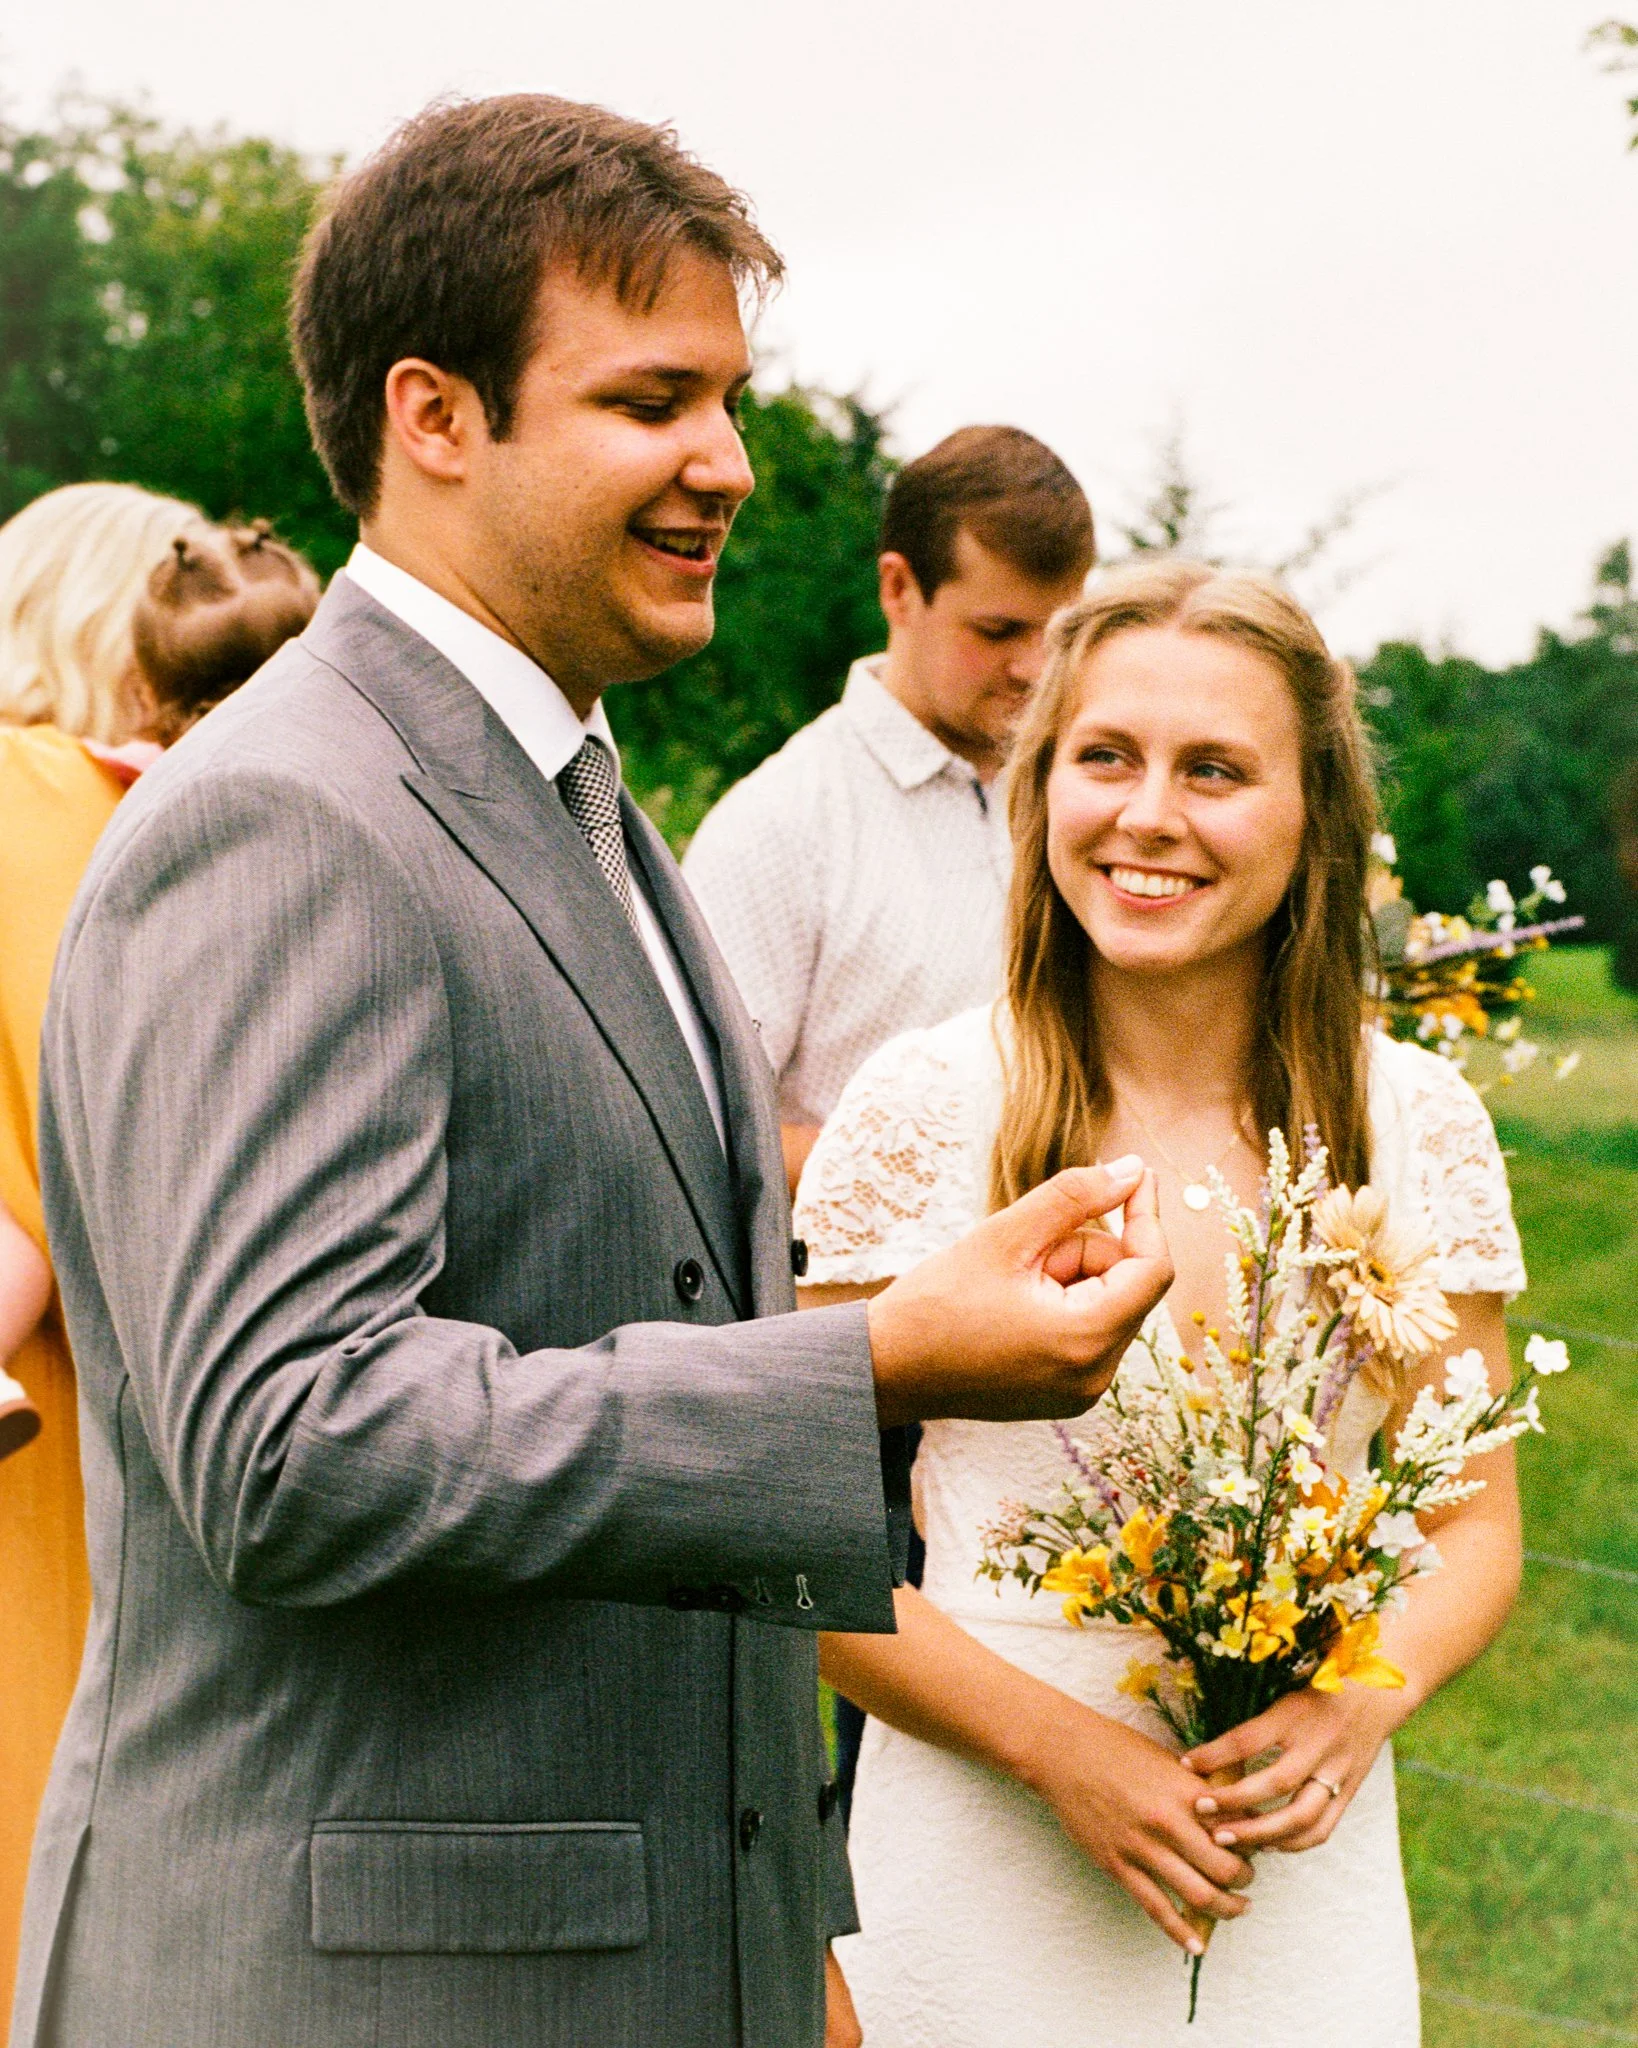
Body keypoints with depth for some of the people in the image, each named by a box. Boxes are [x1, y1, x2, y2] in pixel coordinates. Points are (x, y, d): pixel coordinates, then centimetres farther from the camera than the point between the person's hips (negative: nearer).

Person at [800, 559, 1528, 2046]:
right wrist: (1059, 1746, -18)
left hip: (1307, 1882, 2)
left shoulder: (1418, 1119, -1)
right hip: (981, 1880, -2)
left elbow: (1477, 1528, 6)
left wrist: (1361, 1703, -13)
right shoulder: (923, 1109, -8)